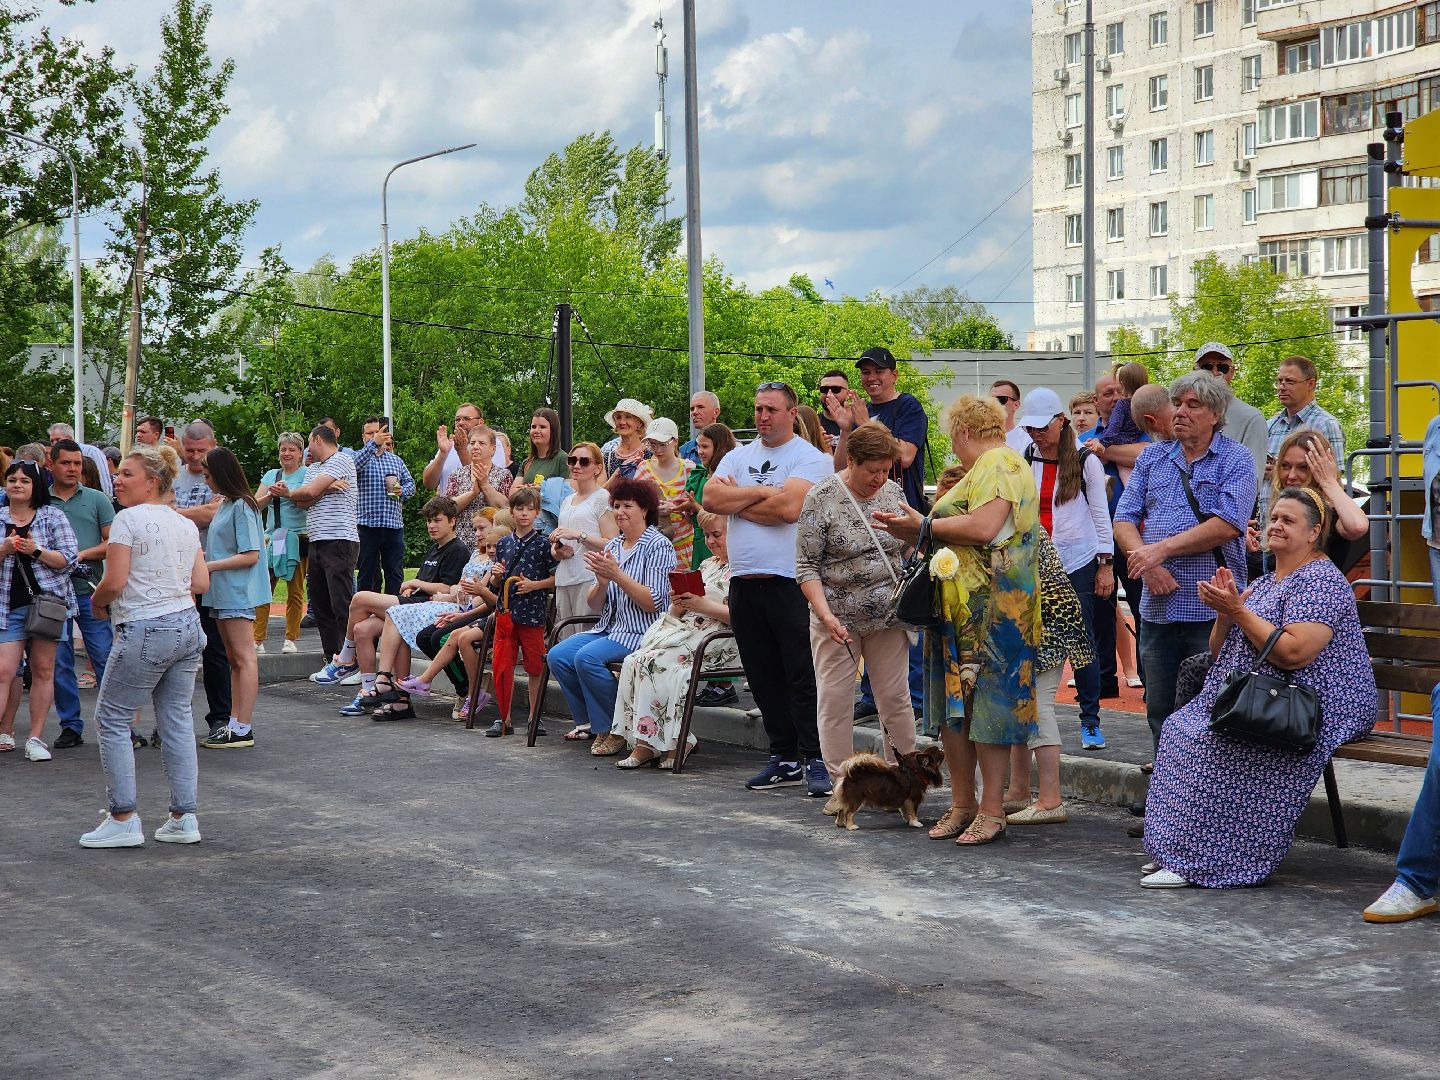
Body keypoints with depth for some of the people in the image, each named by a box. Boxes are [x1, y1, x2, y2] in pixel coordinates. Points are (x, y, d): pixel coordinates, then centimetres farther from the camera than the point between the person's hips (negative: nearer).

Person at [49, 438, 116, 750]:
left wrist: (84, 554, -12)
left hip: (89, 590, -2)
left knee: (105, 658, -2)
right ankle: (70, 725, 13)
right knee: (59, 662, 4)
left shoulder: (96, 500, 6)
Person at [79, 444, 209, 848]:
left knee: (112, 718, 3)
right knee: (177, 720, 10)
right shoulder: (186, 525, 10)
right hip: (187, 625, 7)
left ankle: (122, 819, 1)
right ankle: (184, 818, 10)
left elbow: (114, 582, -15)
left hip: (145, 632, -7)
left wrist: (97, 602, 4)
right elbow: (201, 584, 8)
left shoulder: (128, 519, -11)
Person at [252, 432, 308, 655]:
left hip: (297, 538, -3)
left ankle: (291, 639, 8)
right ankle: (258, 639, -2)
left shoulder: (306, 475, 4)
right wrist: (270, 495, -8)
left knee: (295, 591, 0)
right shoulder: (271, 475, 17)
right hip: (271, 537, 4)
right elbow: (256, 504, 10)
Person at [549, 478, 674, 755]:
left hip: (642, 633, -8)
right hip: (610, 628, 8)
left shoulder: (658, 546, -7)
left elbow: (653, 603, -17)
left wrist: (617, 575, -22)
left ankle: (615, 729, -13)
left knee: (587, 657, -28)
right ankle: (589, 722, 3)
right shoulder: (613, 546, 15)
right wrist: (602, 582, -9)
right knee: (557, 655, -11)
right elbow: (595, 605, 13)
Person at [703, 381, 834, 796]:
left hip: (790, 583, -6)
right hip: (743, 582, 6)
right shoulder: (737, 458, 16)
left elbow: (788, 508, -17)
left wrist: (736, 499, -4)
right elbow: (710, 498, 0)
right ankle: (784, 757, 18)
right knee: (763, 679, 10)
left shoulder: (810, 458, -3)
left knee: (803, 678, -6)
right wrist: (760, 492, -8)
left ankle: (815, 759, -3)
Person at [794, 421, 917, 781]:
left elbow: (910, 551, 16)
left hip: (888, 616, 4)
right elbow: (806, 566, -9)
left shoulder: (893, 492, 5)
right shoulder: (821, 498, -9)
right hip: (838, 618, -3)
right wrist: (825, 615, -19)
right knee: (835, 700, 0)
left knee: (896, 697, 5)